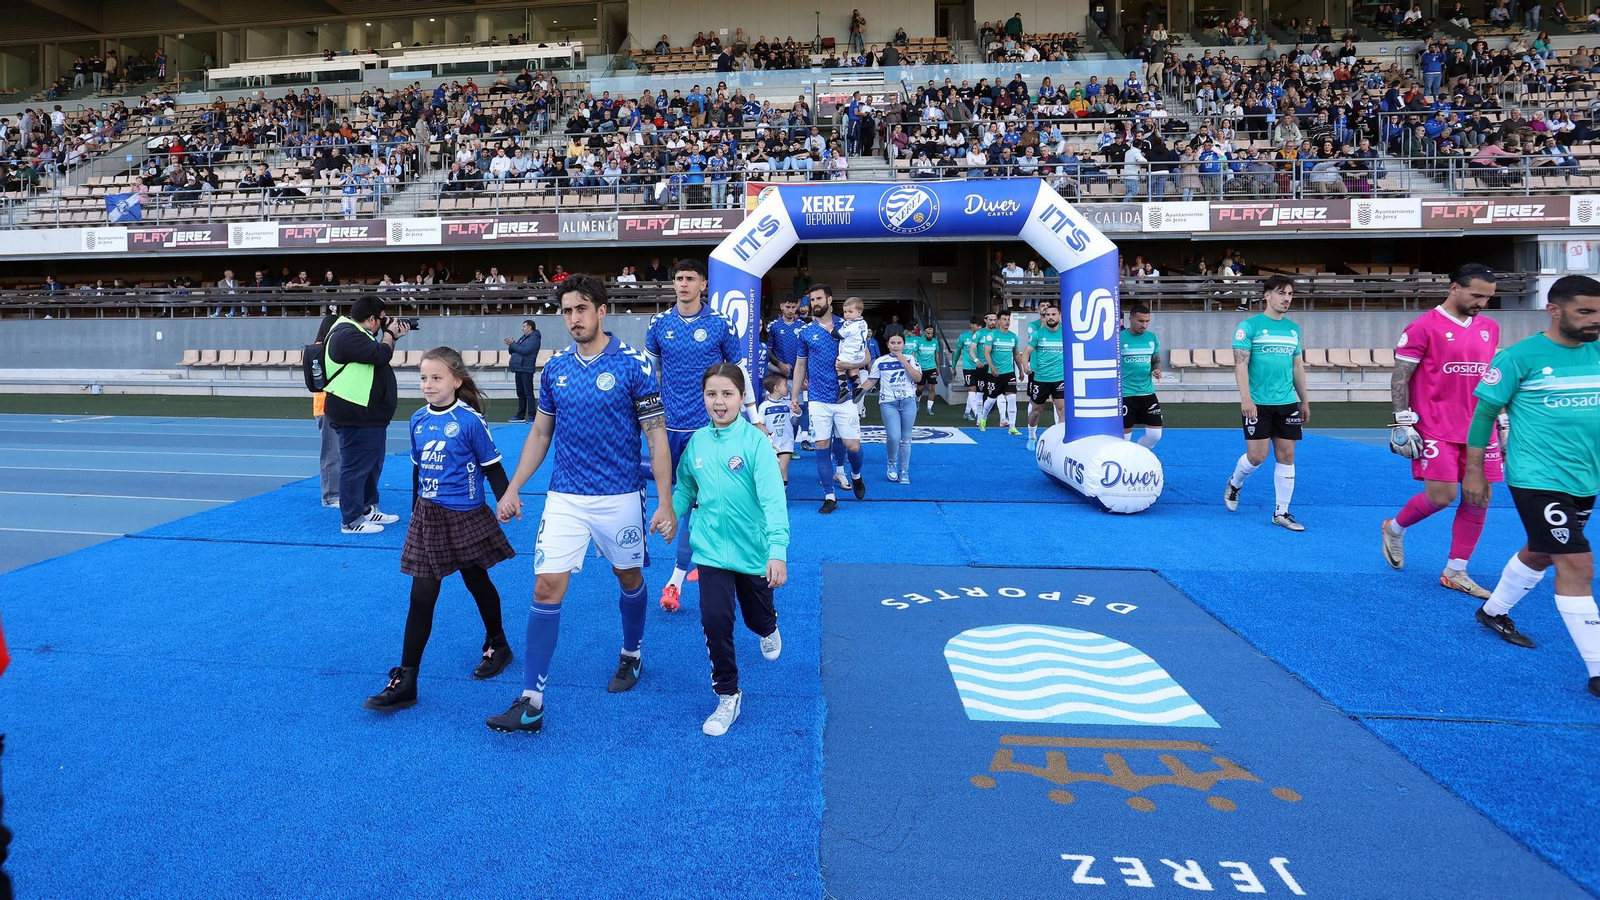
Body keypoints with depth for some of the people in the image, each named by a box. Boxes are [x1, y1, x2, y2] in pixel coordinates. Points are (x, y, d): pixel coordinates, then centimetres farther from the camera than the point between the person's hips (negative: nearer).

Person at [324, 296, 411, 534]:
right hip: (356, 416, -11)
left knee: (372, 464, 20)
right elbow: (380, 356, -26)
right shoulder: (347, 336, -19)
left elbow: (378, 356, 23)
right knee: (356, 467, -5)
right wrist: (389, 334, -9)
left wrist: (394, 337, 12)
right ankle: (351, 521, 1)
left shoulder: (356, 333, 15)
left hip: (368, 415, 11)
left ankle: (368, 509, 32)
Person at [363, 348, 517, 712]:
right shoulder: (418, 420, 3)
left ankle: (497, 645, 40)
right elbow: (418, 468, 14)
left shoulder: (469, 421, -13)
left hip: (466, 517, -4)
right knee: (421, 597, 3)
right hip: (428, 518, 4)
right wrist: (415, 510, 18)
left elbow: (492, 467, -8)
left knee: (477, 582, 15)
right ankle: (405, 682, 6)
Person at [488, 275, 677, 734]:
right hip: (564, 499, 3)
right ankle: (531, 701, -1)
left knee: (629, 577, 15)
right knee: (547, 586, -6)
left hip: (620, 498, -2)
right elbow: (540, 433, 14)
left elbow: (656, 436, -8)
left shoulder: (633, 364, -9)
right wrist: (513, 488, 8)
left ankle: (632, 654, 43)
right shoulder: (554, 368, 4)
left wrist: (665, 503, -13)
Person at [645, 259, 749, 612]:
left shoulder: (721, 324, -4)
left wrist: (755, 419, 3)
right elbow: (647, 370, 15)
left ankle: (677, 578, 1)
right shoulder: (659, 323, 4)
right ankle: (701, 558, 29)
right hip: (668, 424, 3)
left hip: (705, 427, -3)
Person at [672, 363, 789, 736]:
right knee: (715, 621, -10)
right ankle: (727, 697, 10)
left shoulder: (755, 441, -17)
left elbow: (773, 498, -23)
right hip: (712, 549, 2)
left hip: (753, 549, -2)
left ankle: (768, 630, 59)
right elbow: (685, 489, 11)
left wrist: (777, 551, -31)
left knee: (758, 617, 20)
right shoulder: (696, 442, -3)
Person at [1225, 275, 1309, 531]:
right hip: (1258, 403, -5)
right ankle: (1234, 483, 27)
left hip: (1287, 403, 5)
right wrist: (1246, 398, -19)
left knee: (1286, 455, 3)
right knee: (1257, 455, -5)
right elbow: (1240, 363, -10)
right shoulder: (1250, 325, -5)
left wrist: (1304, 401, 17)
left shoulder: (1293, 328, 12)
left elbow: (1298, 367, 18)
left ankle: (1281, 513, 11)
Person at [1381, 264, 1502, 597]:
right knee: (1441, 496, -9)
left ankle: (1455, 572, 15)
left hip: (1479, 429, 6)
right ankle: (1394, 530, 21)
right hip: (1436, 429, -6)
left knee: (1479, 499, 4)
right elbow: (1400, 377, -8)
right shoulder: (1424, 327, -8)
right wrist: (1403, 423, -13)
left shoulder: (1490, 328, 12)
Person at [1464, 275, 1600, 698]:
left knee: (1539, 553, 21)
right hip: (1537, 479, -7)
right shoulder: (1519, 357, -11)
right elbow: (1485, 411, -6)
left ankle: (1493, 613, 45)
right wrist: (1474, 470, -6)